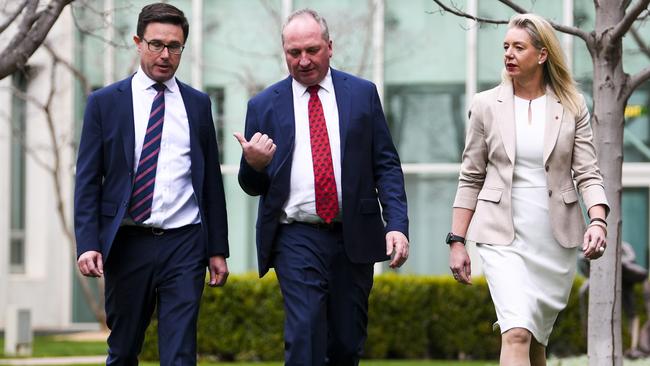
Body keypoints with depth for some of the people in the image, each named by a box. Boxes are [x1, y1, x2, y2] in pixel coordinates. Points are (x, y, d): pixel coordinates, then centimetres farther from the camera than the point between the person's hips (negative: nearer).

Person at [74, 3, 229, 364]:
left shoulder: (198, 104, 10)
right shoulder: (105, 103, 4)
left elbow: (211, 180, 12)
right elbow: (88, 181, 2)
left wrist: (218, 250, 8)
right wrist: (88, 244, -9)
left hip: (184, 244, 1)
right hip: (127, 245, 0)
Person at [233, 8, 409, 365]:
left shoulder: (362, 94, 7)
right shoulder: (264, 105, 5)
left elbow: (386, 165, 6)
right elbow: (252, 186, 9)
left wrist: (397, 225, -7)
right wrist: (253, 164, -15)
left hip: (354, 237, 2)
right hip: (296, 239, -1)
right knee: (305, 337, -13)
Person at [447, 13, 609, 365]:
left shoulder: (571, 107, 4)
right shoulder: (486, 105, 4)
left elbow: (587, 173, 0)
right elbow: (471, 178, 7)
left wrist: (598, 220, -17)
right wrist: (456, 240, 3)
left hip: (556, 238, 2)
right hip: (503, 236, -2)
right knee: (517, 333, -18)